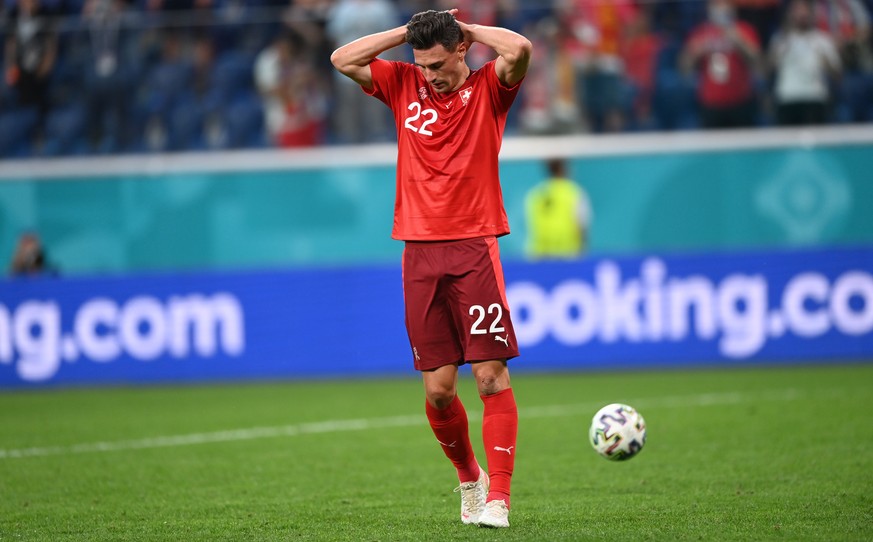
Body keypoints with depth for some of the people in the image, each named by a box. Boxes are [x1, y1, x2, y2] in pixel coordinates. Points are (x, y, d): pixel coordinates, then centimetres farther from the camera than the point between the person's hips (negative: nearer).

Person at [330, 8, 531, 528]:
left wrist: (468, 29, -2)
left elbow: (519, 49, -17)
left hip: (474, 248, -3)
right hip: (420, 251, 3)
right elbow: (343, 59, 5)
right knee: (438, 388, 1)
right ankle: (469, 478, 23)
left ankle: (498, 496, -6)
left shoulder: (488, 88, 2)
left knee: (492, 377, -8)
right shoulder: (404, 84, 12)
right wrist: (409, 33, 4)